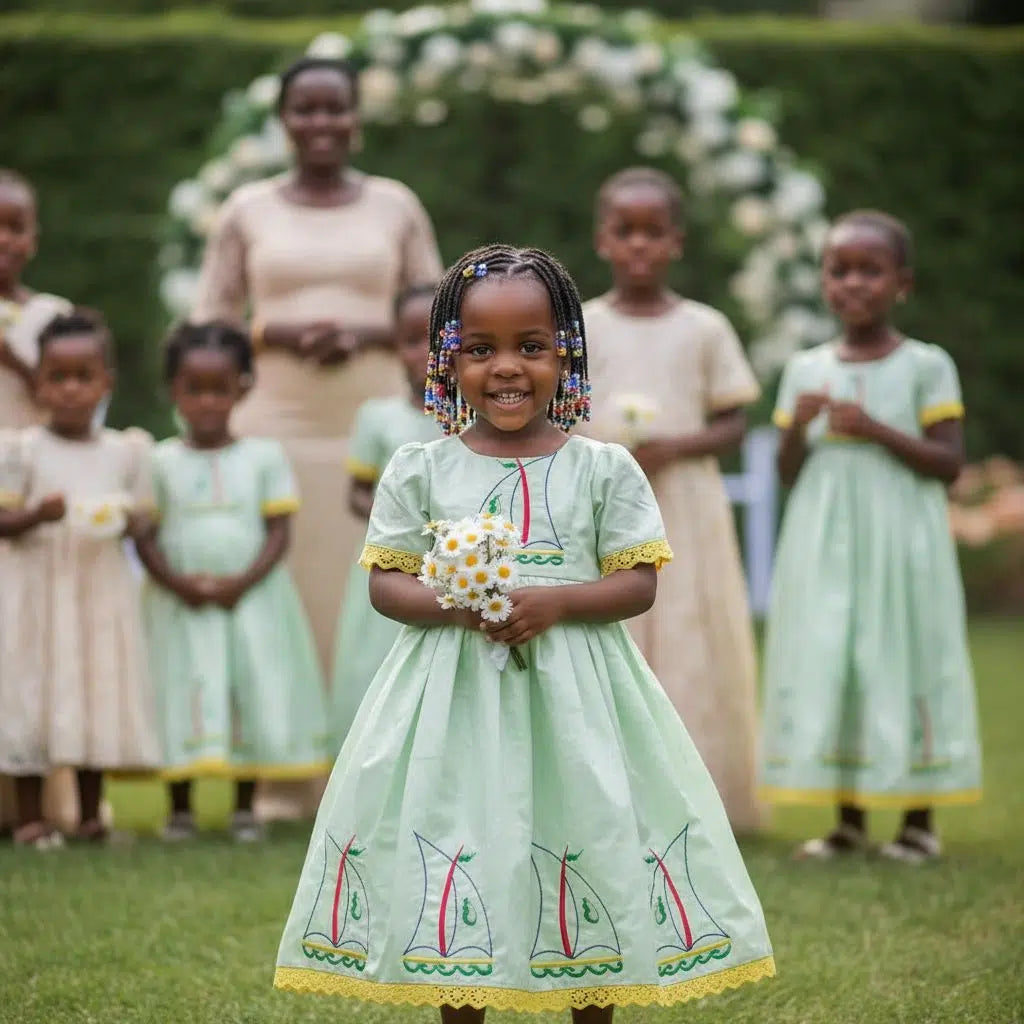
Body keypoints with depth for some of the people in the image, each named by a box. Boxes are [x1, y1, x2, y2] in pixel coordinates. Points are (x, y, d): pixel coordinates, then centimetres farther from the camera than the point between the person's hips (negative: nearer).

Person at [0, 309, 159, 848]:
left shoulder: (125, 451, 5)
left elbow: (139, 515, 9)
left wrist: (121, 519, -13)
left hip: (103, 592, 3)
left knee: (100, 688, 7)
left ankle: (91, 813, 19)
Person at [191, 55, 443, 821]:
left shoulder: (396, 206, 8)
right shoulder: (248, 210, 8)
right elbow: (208, 322, 8)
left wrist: (366, 332, -9)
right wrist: (275, 334, -11)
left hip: (374, 421, 0)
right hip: (275, 420, 0)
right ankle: (282, 780, -1)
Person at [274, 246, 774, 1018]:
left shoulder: (605, 469, 1)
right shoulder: (419, 470, 2)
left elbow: (639, 583, -1)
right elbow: (384, 582, 2)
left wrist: (555, 603, -18)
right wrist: (451, 607, -18)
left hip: (574, 699, 0)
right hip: (453, 697, 0)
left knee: (592, 846, 4)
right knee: (454, 880, 3)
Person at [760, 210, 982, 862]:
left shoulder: (926, 367, -1)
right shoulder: (806, 370, 9)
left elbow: (950, 464, -6)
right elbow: (789, 474, 11)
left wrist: (875, 429, -16)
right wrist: (798, 427, -9)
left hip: (899, 542, -3)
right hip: (824, 544, 4)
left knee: (900, 662, -2)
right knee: (824, 665, 2)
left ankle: (919, 818, 9)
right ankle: (849, 817, 12)